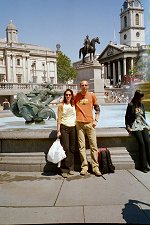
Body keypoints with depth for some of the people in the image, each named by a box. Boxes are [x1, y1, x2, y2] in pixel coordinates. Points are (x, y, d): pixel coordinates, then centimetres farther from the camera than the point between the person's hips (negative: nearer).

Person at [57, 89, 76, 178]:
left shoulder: (74, 105, 11)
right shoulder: (61, 105, 1)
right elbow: (59, 119, -2)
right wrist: (58, 131, -7)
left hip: (73, 128, 4)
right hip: (64, 127, -4)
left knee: (72, 149, 4)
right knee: (65, 148, -8)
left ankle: (71, 168, 13)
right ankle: (64, 170, -2)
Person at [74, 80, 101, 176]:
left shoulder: (92, 95, 7)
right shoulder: (76, 96, 7)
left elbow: (97, 108, 12)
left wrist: (96, 120, 2)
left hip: (90, 123, 0)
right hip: (79, 123, 0)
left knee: (94, 145, -1)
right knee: (82, 146, 1)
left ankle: (95, 167, 5)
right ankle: (84, 166, 7)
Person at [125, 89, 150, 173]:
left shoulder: (142, 105, 15)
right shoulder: (131, 105, -1)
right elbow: (127, 117, 3)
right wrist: (128, 126, -6)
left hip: (143, 125, 5)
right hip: (134, 126, -5)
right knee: (141, 142, -22)